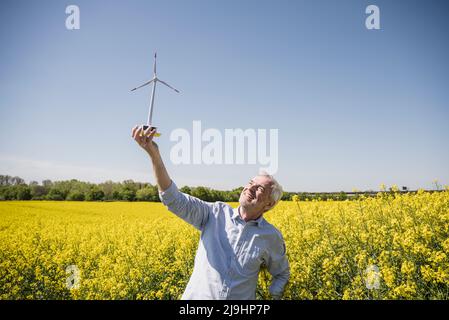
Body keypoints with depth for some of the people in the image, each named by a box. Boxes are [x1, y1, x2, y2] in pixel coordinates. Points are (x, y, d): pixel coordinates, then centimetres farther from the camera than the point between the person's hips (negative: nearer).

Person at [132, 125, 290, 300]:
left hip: (241, 298, 1)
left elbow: (282, 274, 15)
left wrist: (274, 296, -2)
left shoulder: (272, 236, -1)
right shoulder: (216, 213, -3)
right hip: (197, 296, 0)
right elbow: (175, 199, -14)